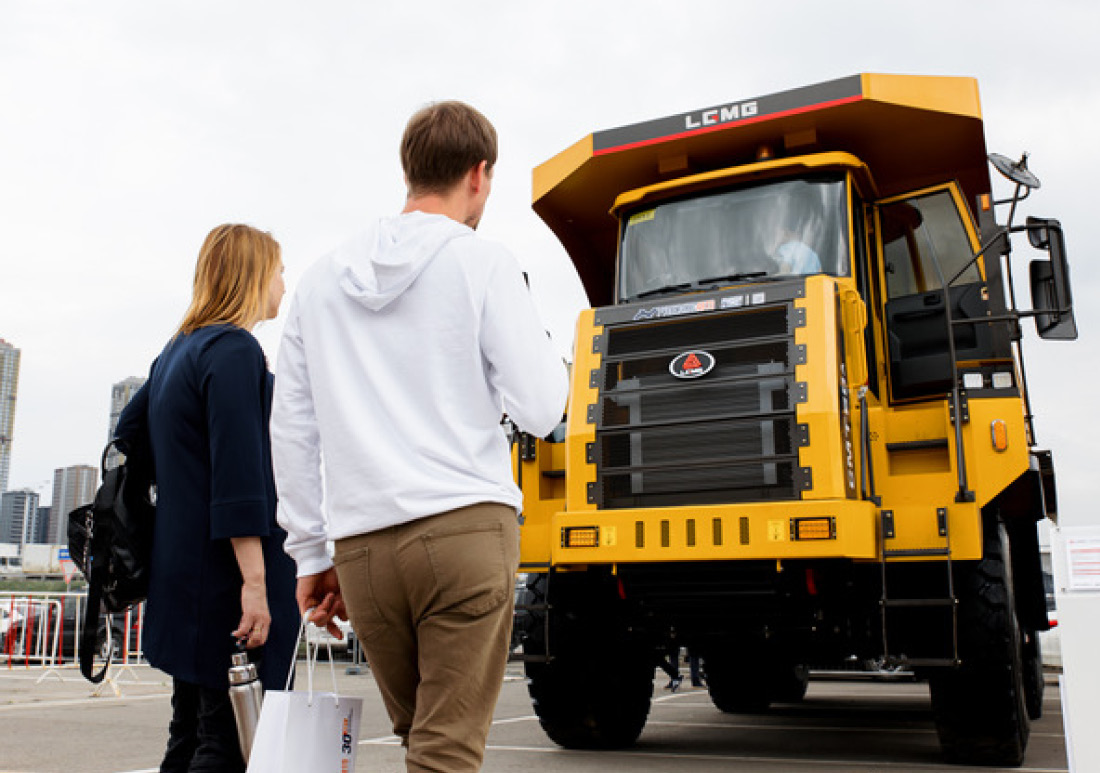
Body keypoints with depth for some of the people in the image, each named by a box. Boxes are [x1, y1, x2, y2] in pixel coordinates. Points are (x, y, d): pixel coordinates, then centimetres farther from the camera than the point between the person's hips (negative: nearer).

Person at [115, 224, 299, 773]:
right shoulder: (235, 350, -13)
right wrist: (254, 584, -22)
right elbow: (238, 480, -21)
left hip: (183, 572, 10)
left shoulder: (177, 351, 16)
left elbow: (127, 434, 24)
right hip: (226, 578, -10)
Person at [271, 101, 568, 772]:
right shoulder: (482, 263, 0)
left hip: (361, 546, 5)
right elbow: (538, 410, -5)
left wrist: (311, 554, 19)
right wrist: (549, 357, 17)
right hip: (465, 529, -4)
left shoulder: (323, 279, 15)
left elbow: (292, 428, 14)